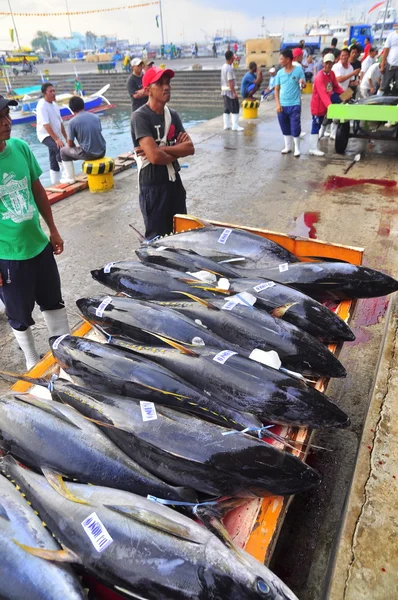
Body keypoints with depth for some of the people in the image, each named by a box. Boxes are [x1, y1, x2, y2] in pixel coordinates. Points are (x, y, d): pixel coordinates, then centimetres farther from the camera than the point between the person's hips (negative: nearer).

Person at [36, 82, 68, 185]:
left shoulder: (54, 104, 8)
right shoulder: (42, 106, -16)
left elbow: (60, 122, 14)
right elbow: (46, 125, -24)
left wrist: (66, 137, 12)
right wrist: (57, 139, -30)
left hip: (56, 135, 8)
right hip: (46, 135, -8)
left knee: (55, 161, 10)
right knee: (61, 149, -31)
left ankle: (55, 183, 18)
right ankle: (66, 175, -26)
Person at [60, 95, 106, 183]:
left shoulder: (73, 122, -7)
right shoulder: (96, 117, 7)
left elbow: (70, 144, -1)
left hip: (89, 154, -5)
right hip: (101, 152, 5)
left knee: (64, 150, 20)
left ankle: (71, 178, 21)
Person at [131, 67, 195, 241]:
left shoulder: (173, 114, 7)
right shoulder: (140, 116, -14)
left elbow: (190, 148, -4)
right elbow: (155, 156, -25)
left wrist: (161, 149, -17)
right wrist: (177, 150, -7)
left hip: (174, 182, 7)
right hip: (153, 186, -7)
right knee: (157, 238, 5)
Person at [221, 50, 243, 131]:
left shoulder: (223, 67, 8)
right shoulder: (229, 68, -19)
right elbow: (230, 82, -22)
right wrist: (234, 92, -21)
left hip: (224, 90, 9)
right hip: (230, 91, -9)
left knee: (226, 108, 13)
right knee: (235, 109, -3)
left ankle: (226, 125, 17)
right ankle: (235, 125, -2)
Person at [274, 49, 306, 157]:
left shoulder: (299, 70, -4)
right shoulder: (280, 73, 5)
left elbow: (303, 85, 0)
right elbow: (276, 89, 7)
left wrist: (303, 83, -25)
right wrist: (278, 104, -2)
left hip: (295, 105, -4)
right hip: (282, 105, 4)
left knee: (295, 128, -3)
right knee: (285, 128, 12)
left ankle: (297, 148, 10)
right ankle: (288, 146, 25)